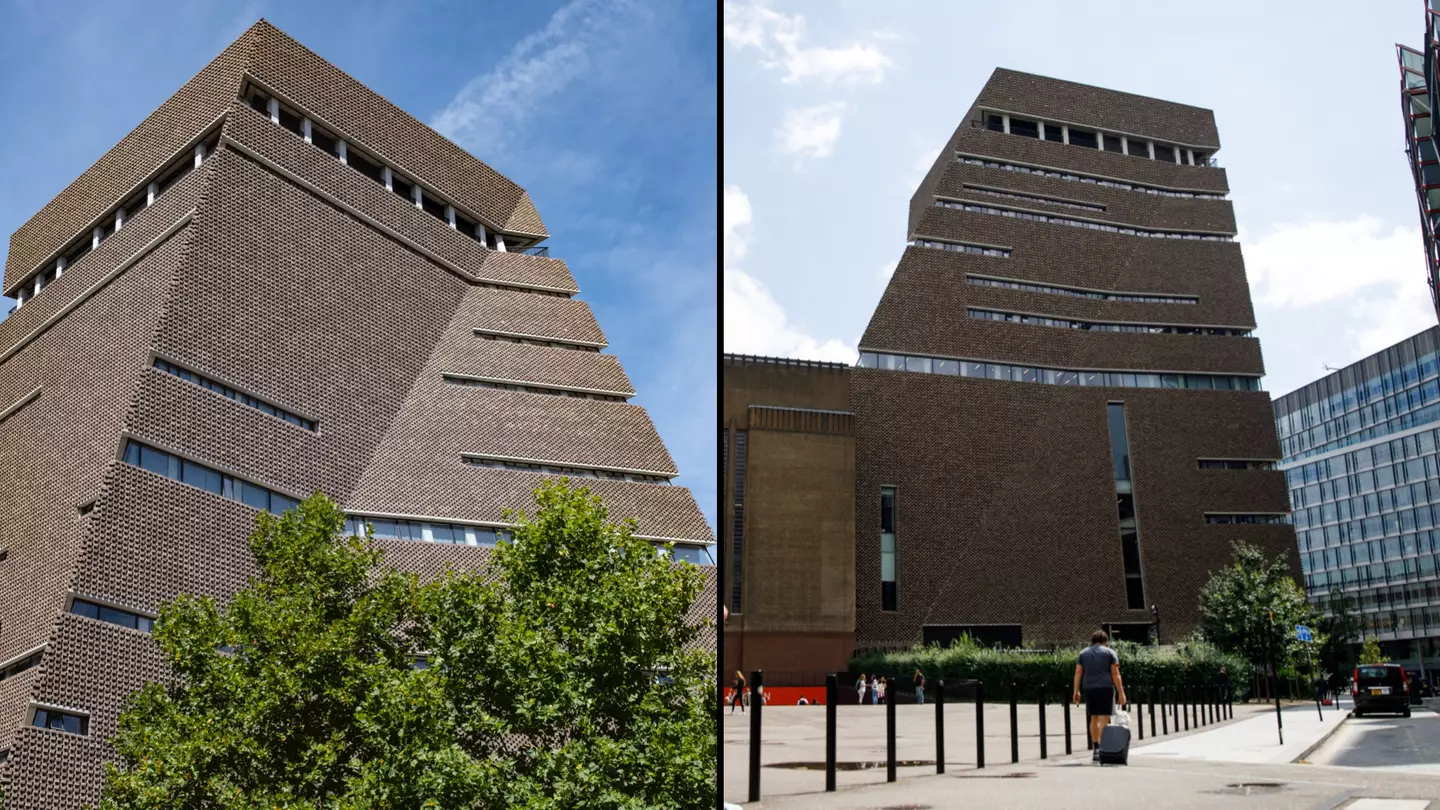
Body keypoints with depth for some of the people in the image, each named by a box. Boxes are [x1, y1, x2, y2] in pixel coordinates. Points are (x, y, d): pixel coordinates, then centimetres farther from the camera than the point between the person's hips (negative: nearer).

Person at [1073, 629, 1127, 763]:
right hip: (1106, 688, -3)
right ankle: (1100, 750, -12)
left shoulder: (1083, 653, 12)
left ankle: (1096, 749, 16)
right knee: (1104, 719, -5)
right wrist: (1121, 693, -3)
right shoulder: (1110, 652, 3)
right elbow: (1115, 674, -4)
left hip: (1089, 688, 3)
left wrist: (1076, 691, 4)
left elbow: (1078, 673, 4)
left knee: (1094, 719, 14)